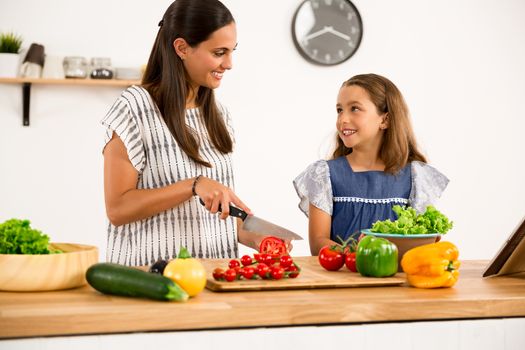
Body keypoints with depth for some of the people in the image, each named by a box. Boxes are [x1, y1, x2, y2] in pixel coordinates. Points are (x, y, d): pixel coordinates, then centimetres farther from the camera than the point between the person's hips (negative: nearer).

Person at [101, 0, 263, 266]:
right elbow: (117, 209, -10)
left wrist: (254, 238, 4)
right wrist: (194, 186, -17)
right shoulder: (135, 107, -6)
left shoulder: (217, 114, 14)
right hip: (154, 274, -5)